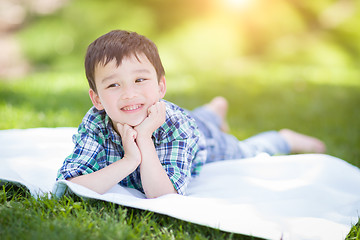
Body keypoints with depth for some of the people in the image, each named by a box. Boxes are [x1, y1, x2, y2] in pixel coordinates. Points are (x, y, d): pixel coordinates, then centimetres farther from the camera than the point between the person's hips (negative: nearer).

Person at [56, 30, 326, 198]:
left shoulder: (175, 128, -45)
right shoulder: (95, 125, -39)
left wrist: (144, 139, -58)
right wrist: (128, 161, -57)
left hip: (203, 141, -3)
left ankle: (284, 139, 53)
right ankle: (214, 112, 64)